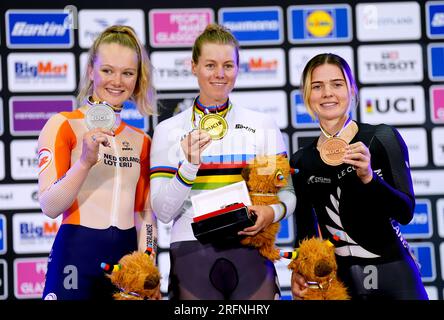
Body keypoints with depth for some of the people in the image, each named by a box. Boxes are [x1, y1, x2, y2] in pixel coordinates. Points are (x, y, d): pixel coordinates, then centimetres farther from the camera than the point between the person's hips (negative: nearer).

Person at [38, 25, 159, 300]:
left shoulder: (141, 141, 11)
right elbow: (50, 207, -11)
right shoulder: (62, 125, -3)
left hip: (127, 255, 5)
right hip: (76, 256, -4)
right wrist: (85, 162, -24)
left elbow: (145, 212, 15)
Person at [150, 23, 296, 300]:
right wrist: (190, 164, -15)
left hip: (250, 250, 1)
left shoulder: (264, 126, 7)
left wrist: (273, 212, -14)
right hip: (192, 250, -1)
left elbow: (287, 192, 8)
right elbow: (163, 212, -1)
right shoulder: (169, 131, 4)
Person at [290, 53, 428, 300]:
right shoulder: (301, 162, 4)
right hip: (338, 280, 3)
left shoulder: (382, 139, -5)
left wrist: (368, 177, -24)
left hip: (393, 276, -3)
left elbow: (406, 212, -10)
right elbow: (306, 231, 12)